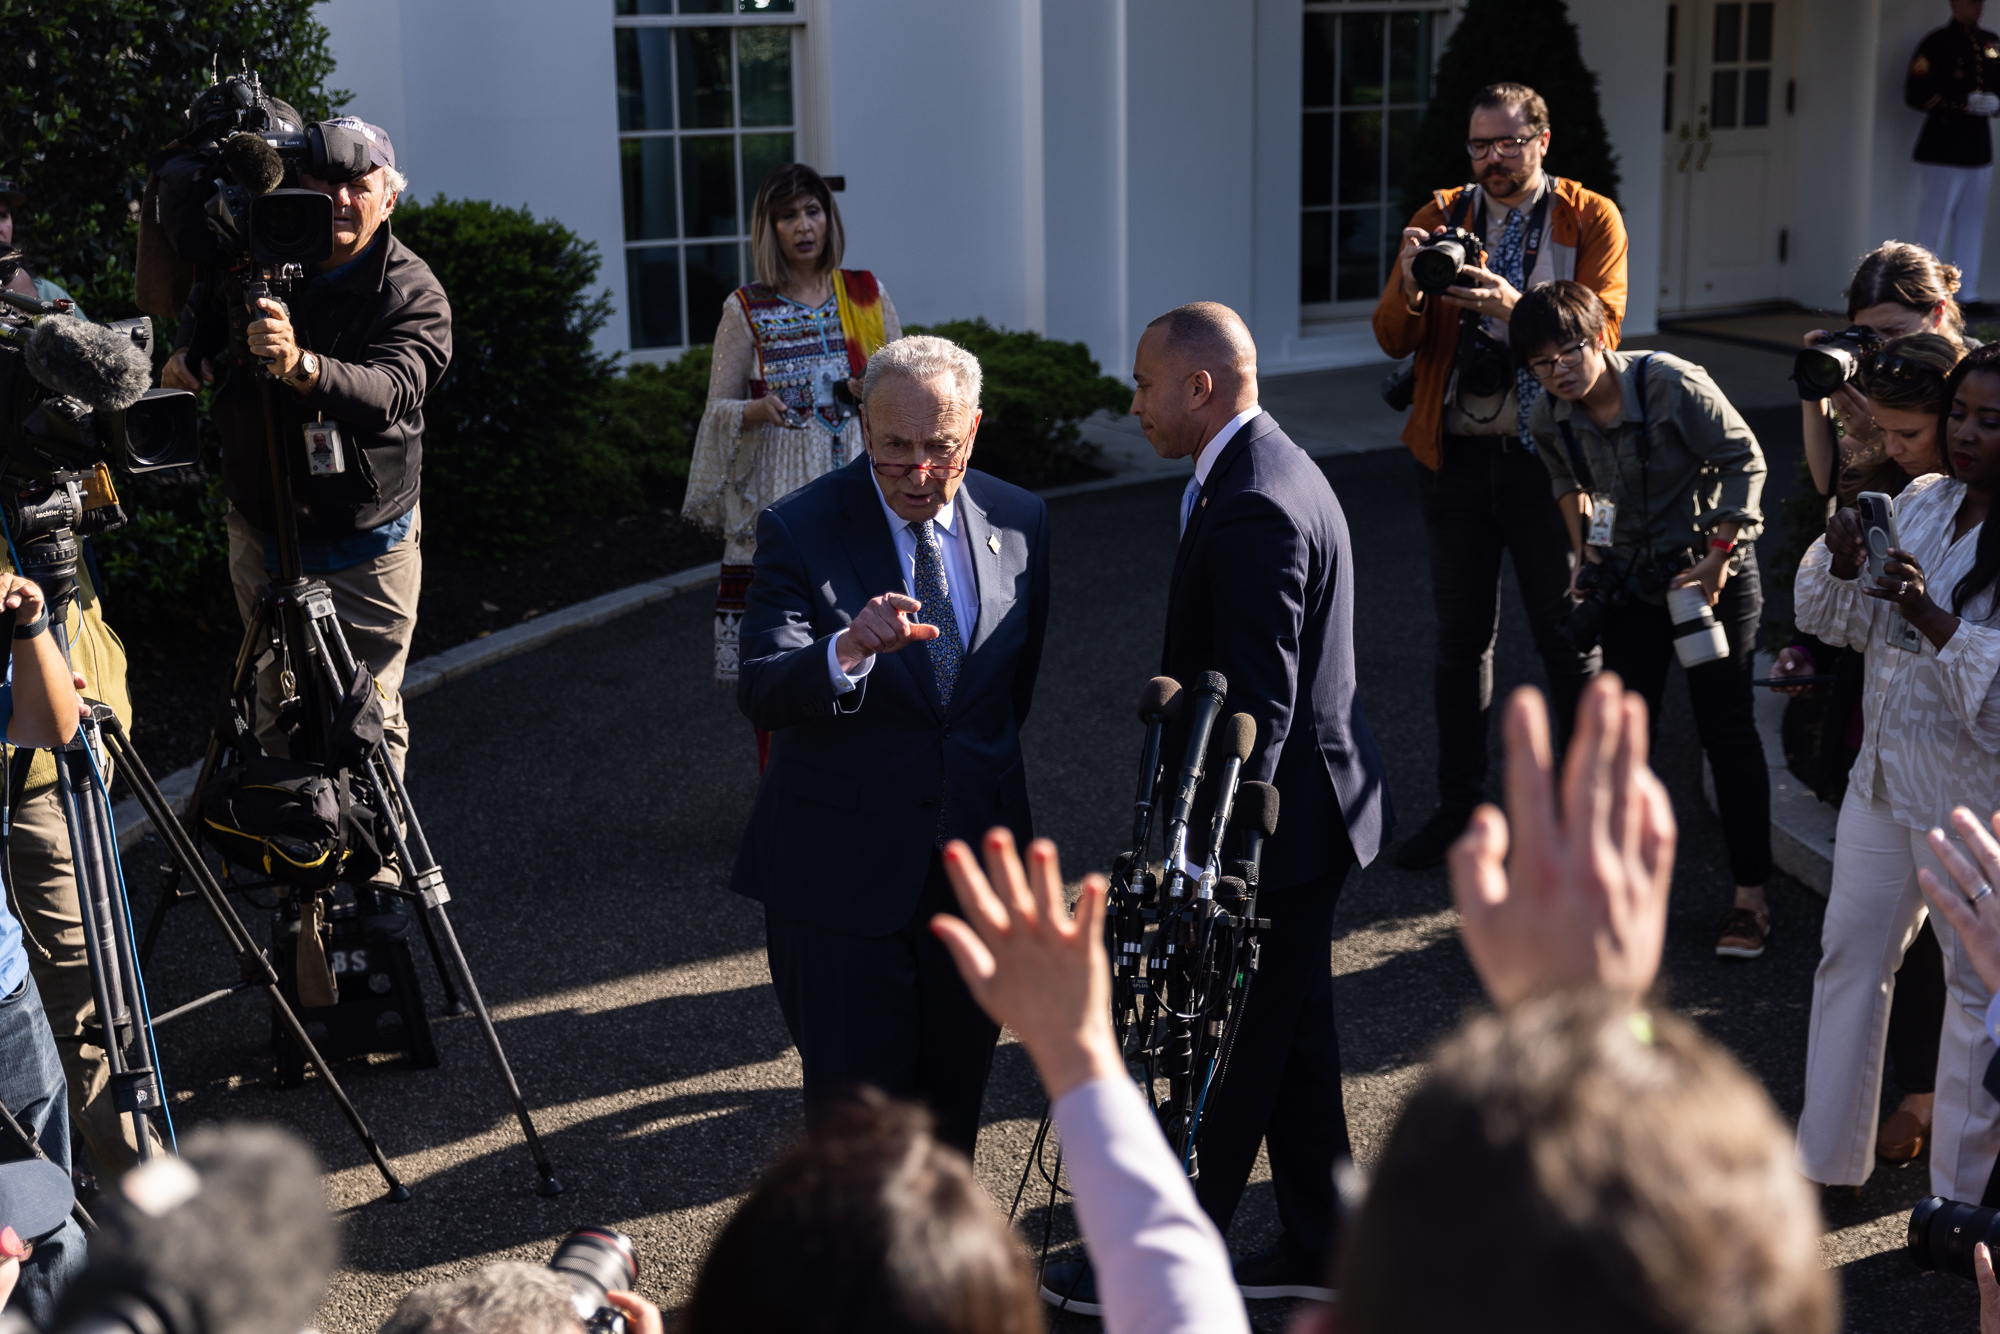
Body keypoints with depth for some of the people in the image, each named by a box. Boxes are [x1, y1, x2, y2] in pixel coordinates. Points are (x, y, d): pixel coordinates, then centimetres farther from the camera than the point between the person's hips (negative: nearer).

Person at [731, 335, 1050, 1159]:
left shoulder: (1019, 521, 1)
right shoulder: (799, 530, -12)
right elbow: (760, 695, -24)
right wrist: (847, 652, -42)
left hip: (976, 865, 4)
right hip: (842, 875, -4)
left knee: (954, 1106, 15)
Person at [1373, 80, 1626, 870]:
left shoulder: (1590, 220, 0)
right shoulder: (1439, 217, 7)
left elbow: (1600, 328, -12)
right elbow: (1393, 339, 0)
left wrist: (1516, 308, -26)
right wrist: (1411, 284, -21)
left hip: (1548, 455, -2)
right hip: (1456, 455, 3)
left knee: (1569, 637, 5)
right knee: (1460, 635, 9)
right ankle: (1459, 805, 21)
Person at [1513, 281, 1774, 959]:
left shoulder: (1674, 385, -25)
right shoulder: (1551, 419, -9)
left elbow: (1743, 459, -16)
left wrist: (1719, 555, -19)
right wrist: (1584, 548, 4)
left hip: (1714, 572, -4)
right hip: (1632, 579, 5)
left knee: (1727, 728, -2)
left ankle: (1750, 896, 6)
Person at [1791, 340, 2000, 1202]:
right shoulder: (1922, 503, 3)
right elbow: (1832, 617, 9)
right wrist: (1843, 565, -10)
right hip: (1887, 768, 7)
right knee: (1850, 954, 15)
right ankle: (1830, 1156, 31)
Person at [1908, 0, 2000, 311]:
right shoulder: (1937, 43, -7)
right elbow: (1917, 95, -11)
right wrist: (1964, 105, -18)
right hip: (1944, 147, -7)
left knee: (1971, 222, 11)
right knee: (1934, 222, -4)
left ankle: (1968, 293, 18)